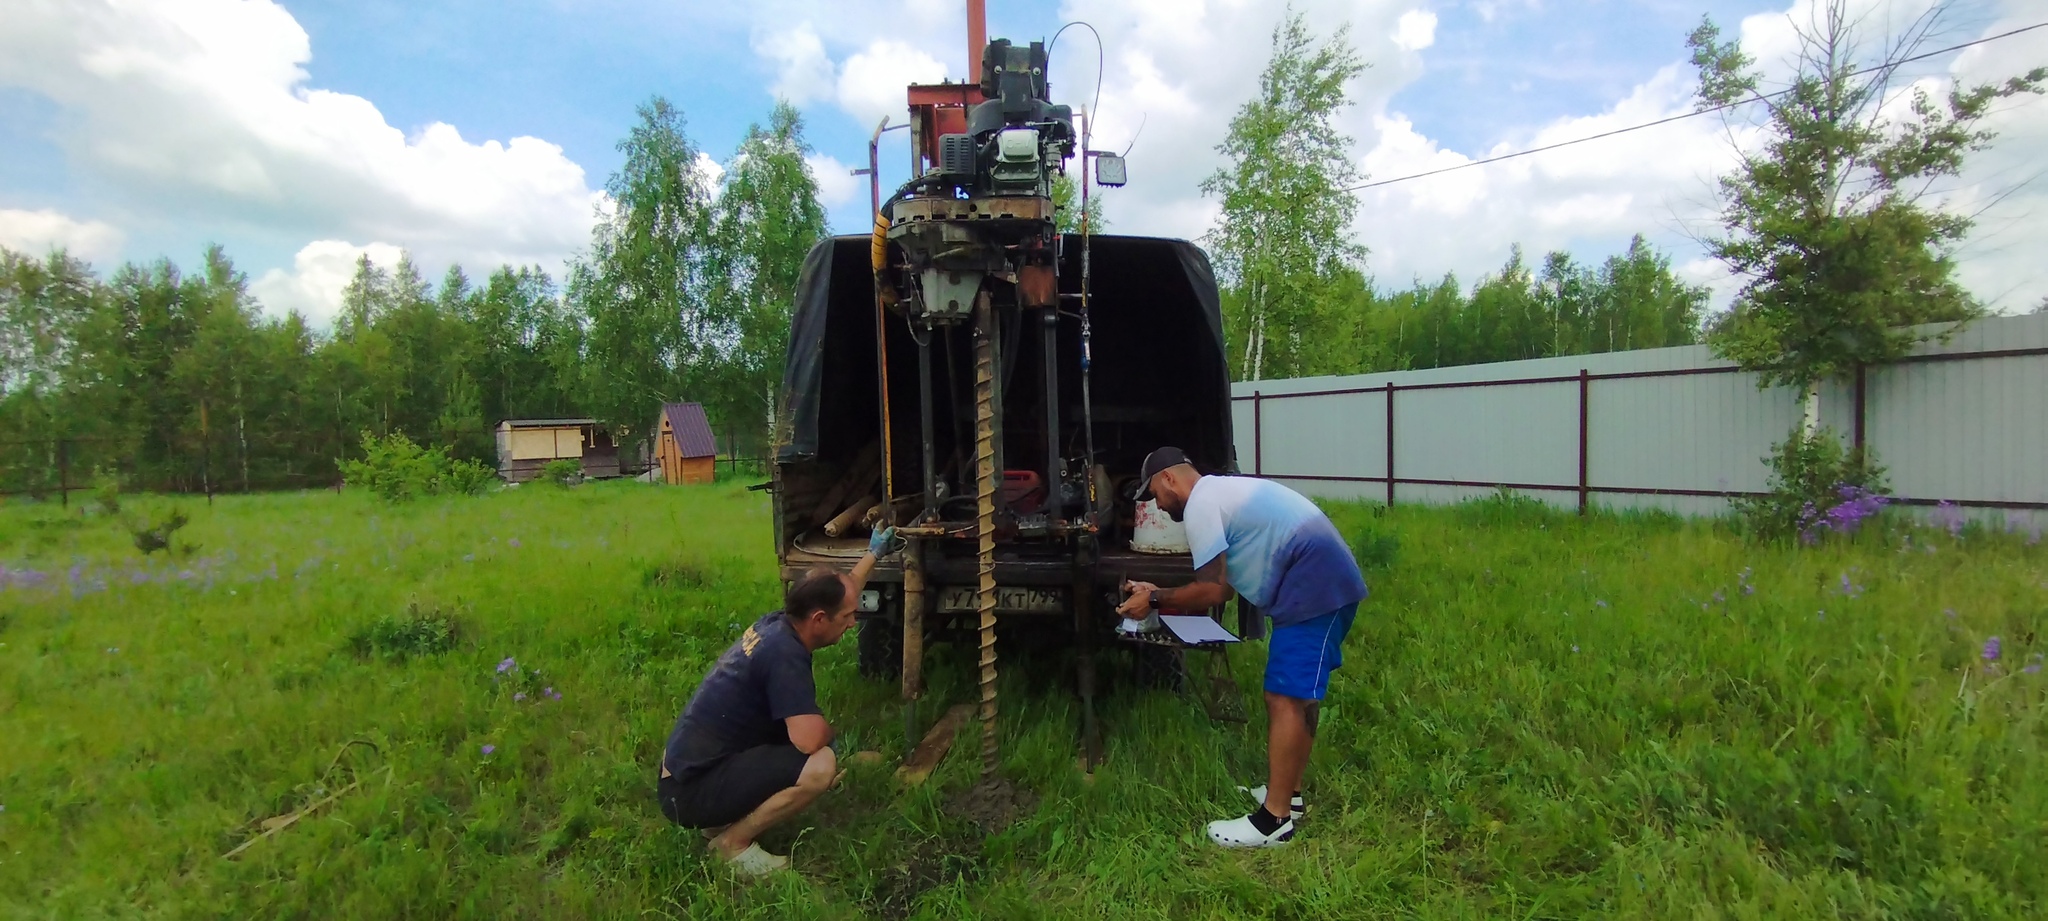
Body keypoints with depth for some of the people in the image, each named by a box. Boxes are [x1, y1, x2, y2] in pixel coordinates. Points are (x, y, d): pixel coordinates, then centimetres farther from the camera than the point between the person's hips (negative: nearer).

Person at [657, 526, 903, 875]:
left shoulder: (777, 623, 2)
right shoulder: (784, 654, -26)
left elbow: (839, 595, 22)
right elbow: (809, 739, -32)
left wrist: (873, 553, 31)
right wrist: (828, 730, -8)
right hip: (691, 790, -10)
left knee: (818, 749, 17)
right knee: (821, 765, -27)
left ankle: (724, 819, 15)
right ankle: (733, 841, -4)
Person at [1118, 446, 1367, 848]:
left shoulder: (1200, 504, -10)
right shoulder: (1221, 491, 21)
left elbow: (1212, 591, -13)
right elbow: (1222, 586, 20)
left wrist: (1155, 600, -1)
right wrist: (1158, 595, 19)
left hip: (1313, 586, -11)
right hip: (1330, 581, 11)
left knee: (1286, 699, -8)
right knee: (1296, 695, 17)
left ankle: (1274, 820, -2)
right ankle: (1287, 793, 28)